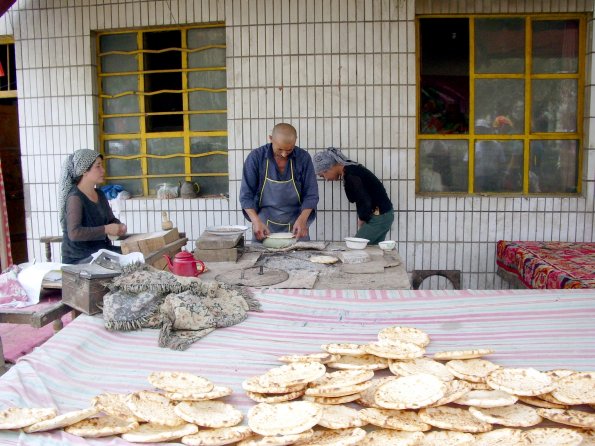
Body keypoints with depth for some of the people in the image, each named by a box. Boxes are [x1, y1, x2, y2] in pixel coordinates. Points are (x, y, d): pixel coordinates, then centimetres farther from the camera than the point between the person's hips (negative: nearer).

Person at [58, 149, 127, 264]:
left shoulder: (100, 195, 10)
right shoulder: (75, 198, -14)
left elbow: (111, 219, 21)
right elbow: (74, 233, -26)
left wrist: (119, 226, -2)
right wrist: (106, 229, -23)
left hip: (101, 250, 8)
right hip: (78, 259, -8)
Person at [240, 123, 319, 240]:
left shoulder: (303, 158, -5)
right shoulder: (256, 157, -8)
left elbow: (311, 195, -3)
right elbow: (246, 195, -8)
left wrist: (302, 219, -19)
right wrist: (256, 221, -21)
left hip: (296, 228, 1)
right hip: (264, 228, -1)